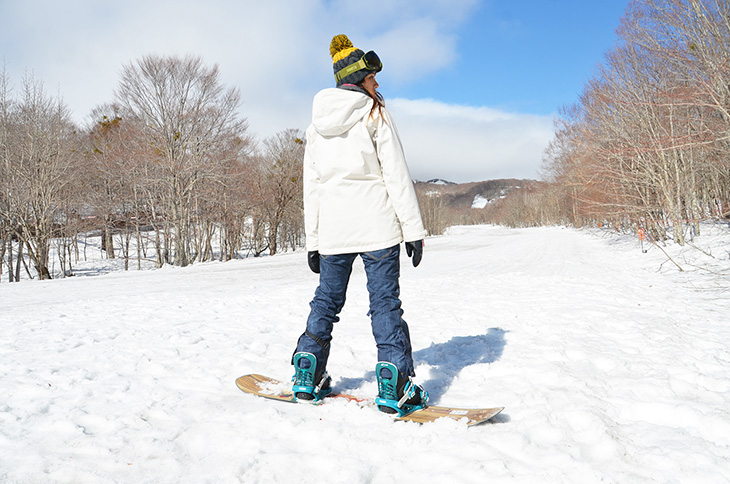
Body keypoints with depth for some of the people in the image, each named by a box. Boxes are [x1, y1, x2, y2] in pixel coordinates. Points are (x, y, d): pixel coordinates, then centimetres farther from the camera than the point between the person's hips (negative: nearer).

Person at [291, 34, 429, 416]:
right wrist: (414, 229, -7)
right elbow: (396, 174, -8)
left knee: (326, 299, 15)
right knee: (385, 302, -1)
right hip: (376, 225, -4)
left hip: (332, 228, 5)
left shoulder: (317, 123, 12)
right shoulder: (374, 113, -2)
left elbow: (311, 186, 12)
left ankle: (307, 377, 19)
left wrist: (312, 240, 16)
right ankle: (394, 386, -4)